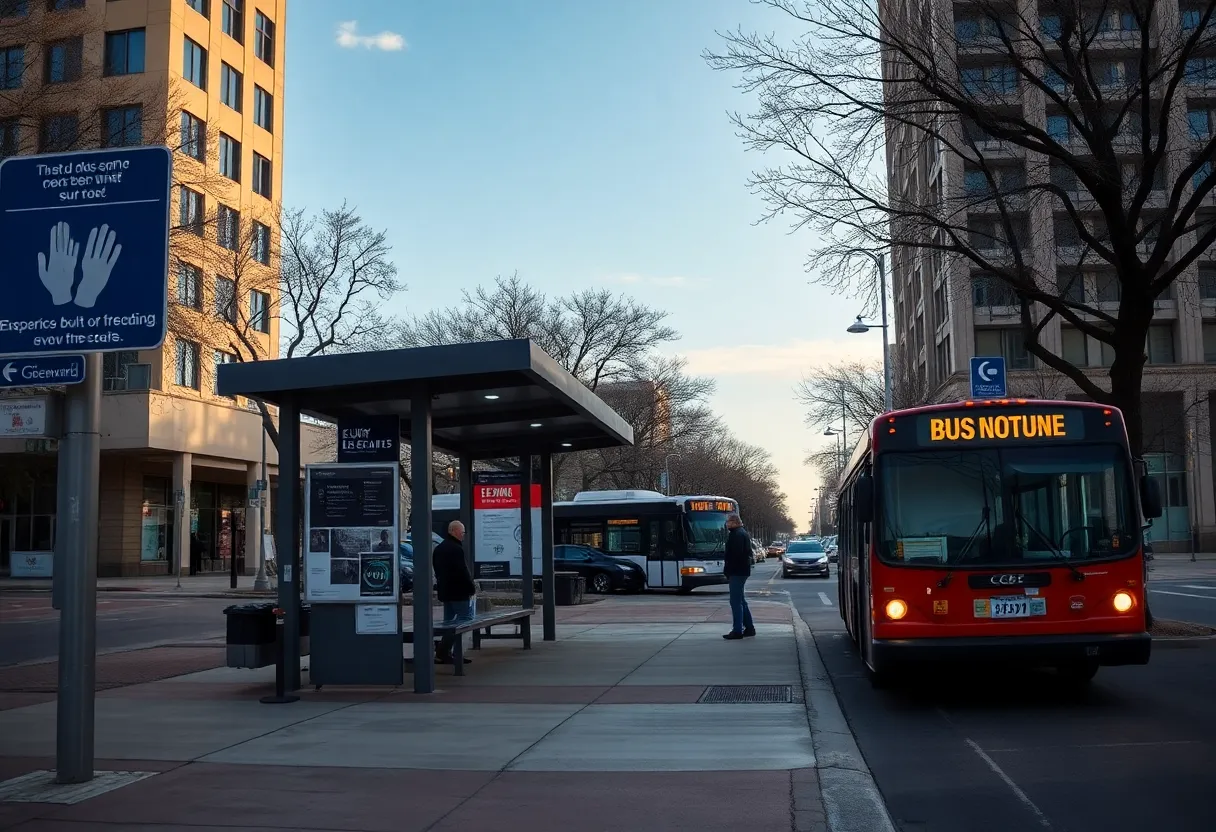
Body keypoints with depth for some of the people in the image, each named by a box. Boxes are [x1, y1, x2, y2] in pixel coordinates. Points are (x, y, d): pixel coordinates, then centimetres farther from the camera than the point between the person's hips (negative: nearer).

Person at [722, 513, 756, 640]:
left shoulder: (737, 535, -16)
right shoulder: (743, 533, 17)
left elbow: (735, 554, -23)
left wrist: (727, 571, -17)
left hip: (737, 572, -11)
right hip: (742, 571, 11)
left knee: (736, 601, -7)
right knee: (740, 601, 17)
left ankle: (737, 631, -5)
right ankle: (749, 628, 21)